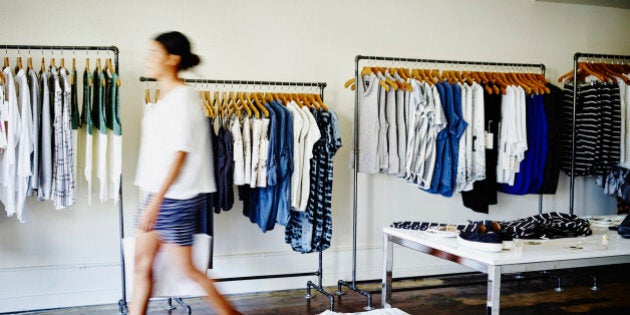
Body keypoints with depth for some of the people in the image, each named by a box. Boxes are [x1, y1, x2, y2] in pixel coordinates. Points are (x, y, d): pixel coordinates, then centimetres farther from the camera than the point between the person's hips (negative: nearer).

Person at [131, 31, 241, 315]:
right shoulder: (164, 97, 13)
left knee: (185, 268, 1)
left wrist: (156, 200, -21)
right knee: (141, 263, 10)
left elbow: (180, 153, -19)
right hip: (159, 194, 9)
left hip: (177, 196, -9)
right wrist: (152, 199, 19)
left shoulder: (183, 98, -14)